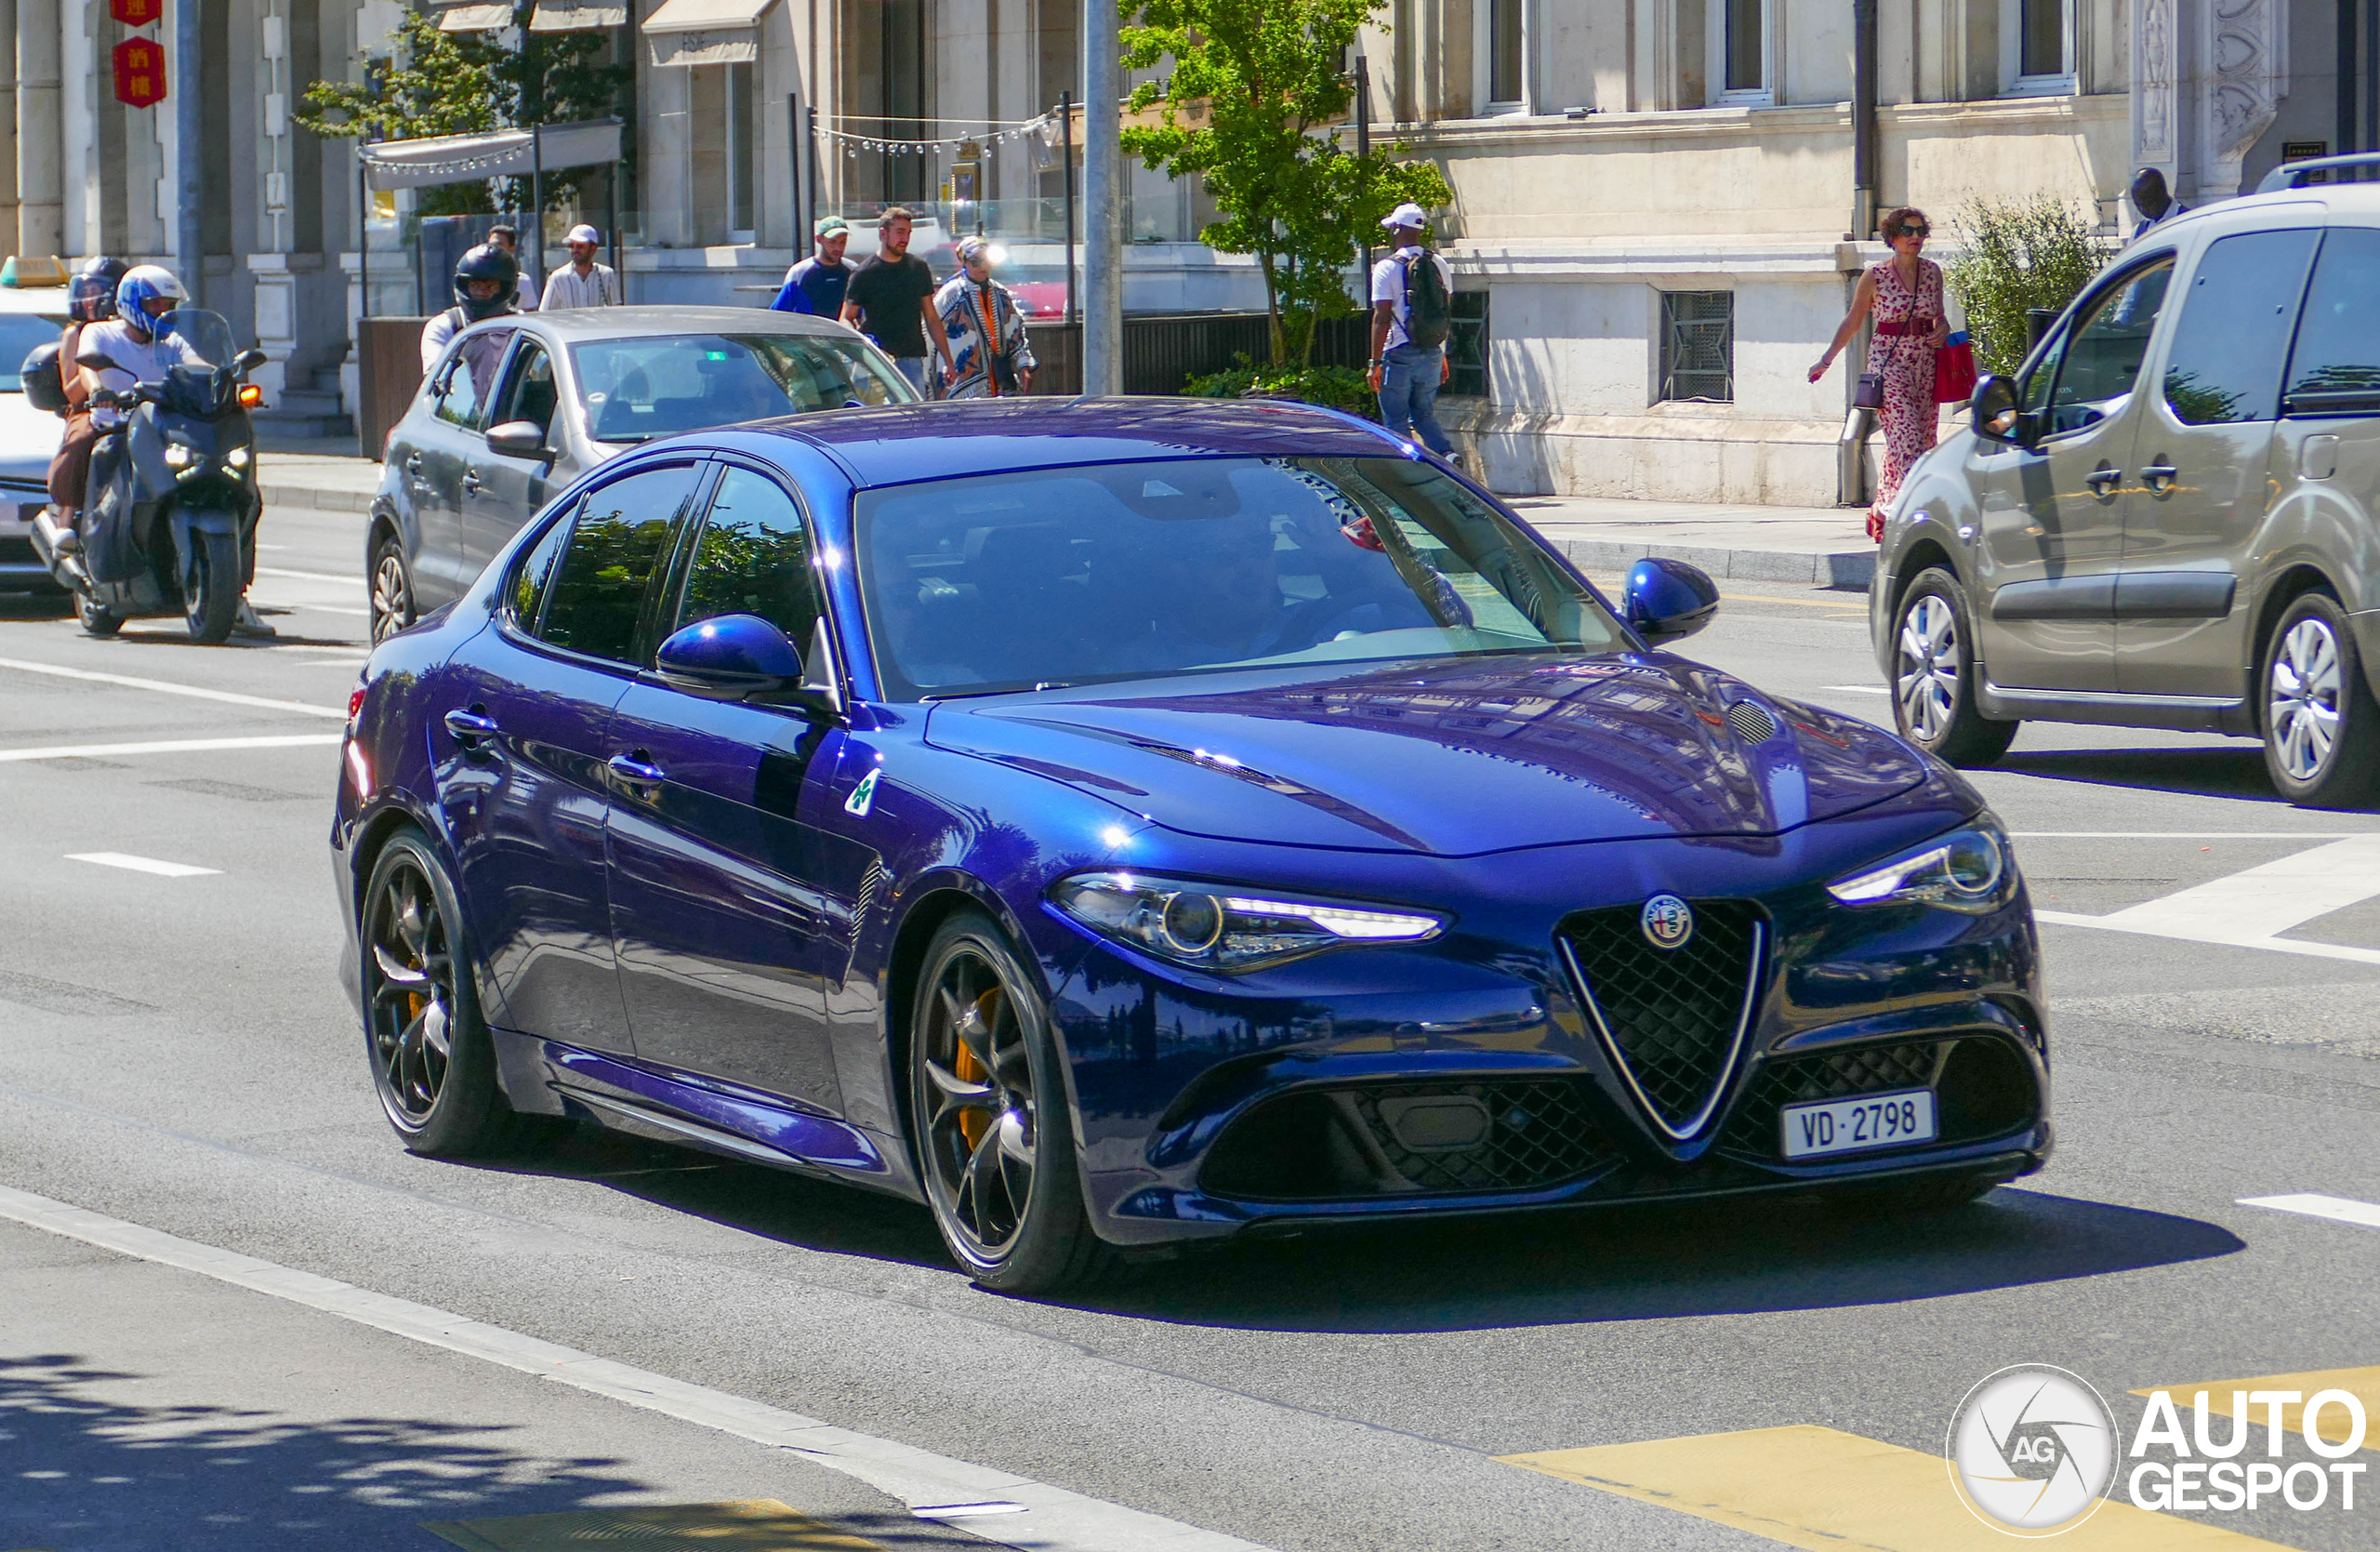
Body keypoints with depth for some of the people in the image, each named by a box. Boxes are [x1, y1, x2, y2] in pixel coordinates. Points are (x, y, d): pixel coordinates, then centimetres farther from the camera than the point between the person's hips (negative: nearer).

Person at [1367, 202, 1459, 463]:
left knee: (1396, 421, 4)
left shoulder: (1387, 268, -10)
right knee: (1424, 415, 16)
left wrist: (1375, 363, -9)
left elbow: (1382, 318, -13)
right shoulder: (1439, 265, 6)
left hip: (1400, 356, -5)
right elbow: (1445, 314, 12)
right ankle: (1446, 454, -8)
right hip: (1432, 354, 5)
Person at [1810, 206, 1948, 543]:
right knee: (1906, 439, -17)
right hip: (1888, 361, -5)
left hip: (1925, 362, 5)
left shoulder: (1932, 272, 9)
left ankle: (1882, 514, 18)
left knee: (1924, 439, 5)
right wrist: (1827, 359, 9)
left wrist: (1942, 330, -1)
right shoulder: (1876, 276, -2)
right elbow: (1853, 321, 8)